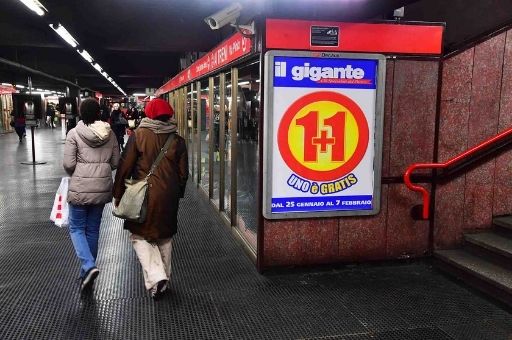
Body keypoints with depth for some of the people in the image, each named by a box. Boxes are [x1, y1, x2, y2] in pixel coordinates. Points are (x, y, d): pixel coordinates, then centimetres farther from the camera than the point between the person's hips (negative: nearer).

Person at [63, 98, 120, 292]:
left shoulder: (74, 133, -9)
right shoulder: (109, 134, 0)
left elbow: (68, 164, -10)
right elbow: (115, 162, 3)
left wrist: (76, 173, 11)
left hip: (80, 187, -4)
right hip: (102, 187, 4)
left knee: (77, 228, 10)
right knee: (93, 230, 14)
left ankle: (88, 266, -9)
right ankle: (87, 272, 24)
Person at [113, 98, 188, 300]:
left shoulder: (138, 135, -7)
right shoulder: (177, 140, 2)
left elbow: (125, 167, -7)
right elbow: (183, 173, 5)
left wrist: (118, 194, 3)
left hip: (143, 194, -3)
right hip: (169, 196, 3)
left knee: (140, 236, 8)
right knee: (165, 237, 17)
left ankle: (155, 277, -8)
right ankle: (164, 279, 28)